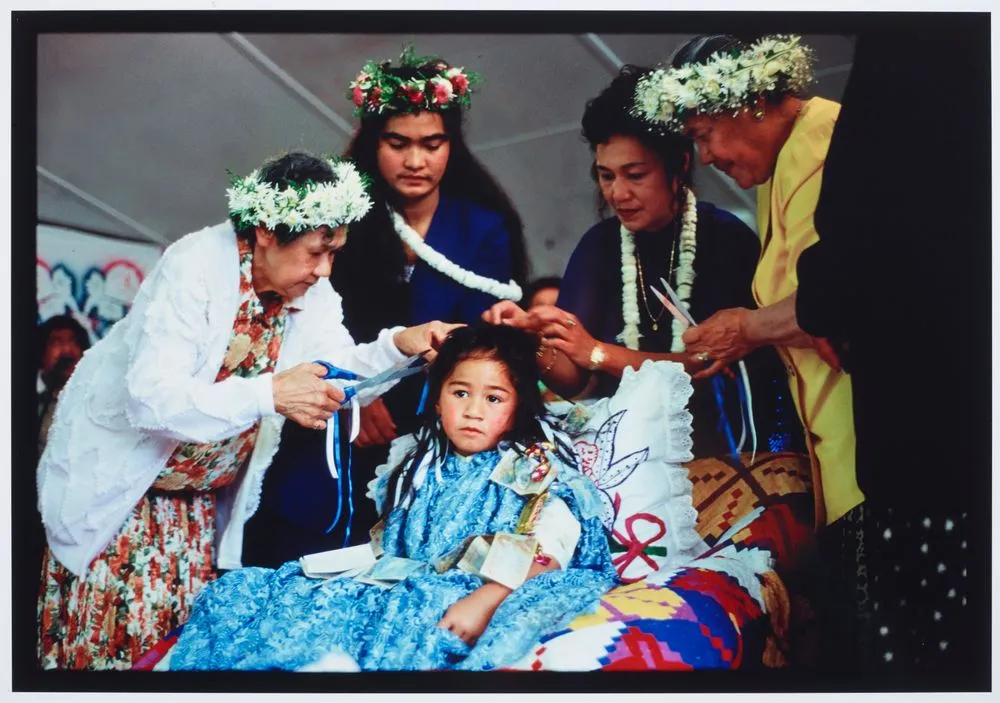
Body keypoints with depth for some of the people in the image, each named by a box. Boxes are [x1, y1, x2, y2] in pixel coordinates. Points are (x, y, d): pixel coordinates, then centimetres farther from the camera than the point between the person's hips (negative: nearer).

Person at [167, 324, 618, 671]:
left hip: (457, 605, -6)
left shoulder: (535, 471, 0)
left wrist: (486, 599, -26)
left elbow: (544, 559, -11)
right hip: (396, 589, 6)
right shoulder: (417, 462, 18)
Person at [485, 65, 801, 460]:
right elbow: (573, 380, -4)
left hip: (723, 444, -2)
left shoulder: (726, 239, -10)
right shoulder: (599, 244, -1)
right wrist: (534, 340, -25)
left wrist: (600, 354, -24)